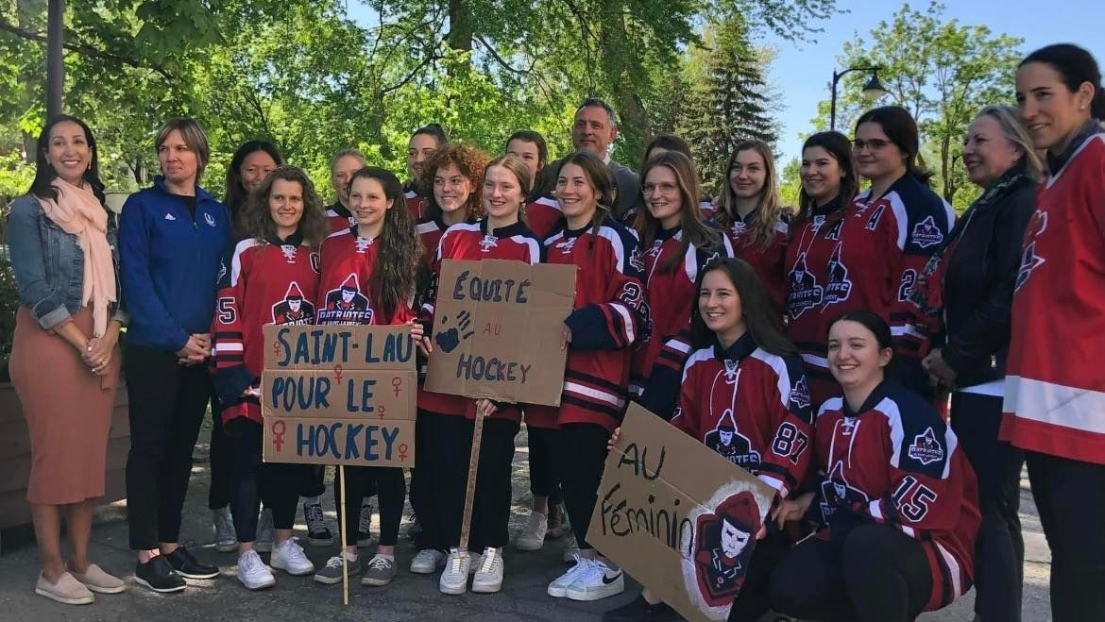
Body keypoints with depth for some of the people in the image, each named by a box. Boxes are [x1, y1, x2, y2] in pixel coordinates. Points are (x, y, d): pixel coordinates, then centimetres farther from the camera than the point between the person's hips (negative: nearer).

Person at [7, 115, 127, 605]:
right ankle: (51, 570, 7)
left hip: (101, 345, 5)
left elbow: (118, 284, 11)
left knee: (92, 453, 7)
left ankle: (80, 562, 16)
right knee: (54, 453, -3)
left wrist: (107, 339, -5)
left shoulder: (104, 214, 14)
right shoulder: (28, 210, -2)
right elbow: (34, 289, -10)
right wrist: (83, 345, -13)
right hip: (49, 341, -5)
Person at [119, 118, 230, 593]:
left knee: (182, 447, 11)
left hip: (201, 351, 5)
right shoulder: (141, 206, -1)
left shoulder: (217, 214, 12)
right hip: (152, 349, -4)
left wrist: (211, 335, -4)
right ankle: (147, 555, 7)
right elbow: (135, 281, -9)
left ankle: (170, 544, 21)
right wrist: (175, 338, -14)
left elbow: (226, 279, 10)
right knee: (149, 447, 0)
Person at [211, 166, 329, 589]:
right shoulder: (246, 252, -2)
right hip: (254, 377, -4)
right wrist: (231, 372, -11)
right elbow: (227, 314, -5)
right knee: (250, 462, 2)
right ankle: (247, 555, 11)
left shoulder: (315, 255, 9)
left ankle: (285, 543, 26)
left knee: (292, 458, 12)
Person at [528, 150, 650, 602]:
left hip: (597, 373, -7)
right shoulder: (550, 245, 17)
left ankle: (605, 565, 5)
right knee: (566, 465, 8)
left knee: (583, 466, -9)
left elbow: (634, 309, -14)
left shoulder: (617, 239, -5)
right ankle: (587, 554, 21)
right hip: (555, 370, 7)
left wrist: (576, 328, -22)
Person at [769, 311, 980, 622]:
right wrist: (810, 501, -1)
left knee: (866, 546, -38)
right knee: (788, 587, -15)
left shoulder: (910, 414, -19)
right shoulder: (829, 412, 6)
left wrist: (837, 524, -15)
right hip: (852, 540, 7)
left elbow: (916, 509, -23)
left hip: (933, 552, -7)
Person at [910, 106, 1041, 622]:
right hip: (976, 377, 9)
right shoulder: (985, 210, 21)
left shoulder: (1023, 204, -9)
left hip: (996, 377, -9)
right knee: (983, 507, 12)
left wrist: (957, 356, -13)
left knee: (989, 509, -7)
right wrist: (949, 356, 9)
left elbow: (1011, 296, -19)